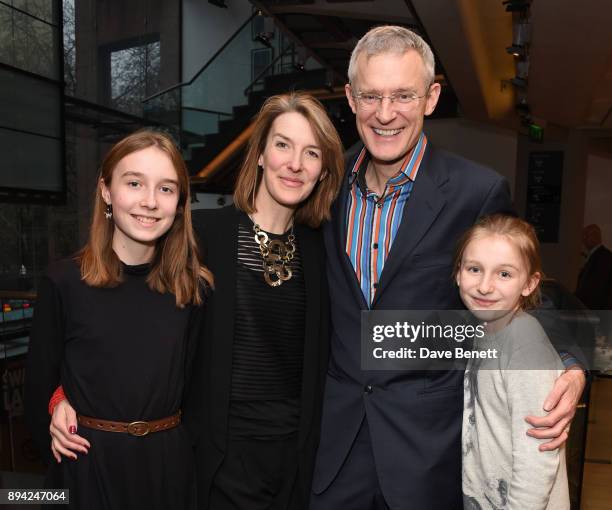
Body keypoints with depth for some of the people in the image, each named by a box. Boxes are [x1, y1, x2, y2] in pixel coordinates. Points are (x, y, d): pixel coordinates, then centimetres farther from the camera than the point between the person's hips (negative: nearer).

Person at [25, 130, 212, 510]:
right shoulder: (64, 282, -11)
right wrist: (66, 468, 1)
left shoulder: (194, 287, -5)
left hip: (170, 461, 2)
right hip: (88, 464, -2)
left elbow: (195, 381, 1)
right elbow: (40, 387, -3)